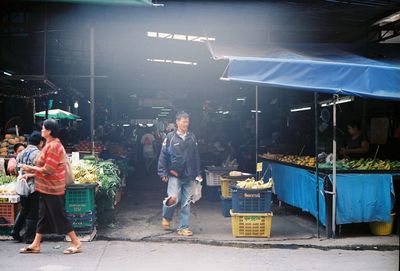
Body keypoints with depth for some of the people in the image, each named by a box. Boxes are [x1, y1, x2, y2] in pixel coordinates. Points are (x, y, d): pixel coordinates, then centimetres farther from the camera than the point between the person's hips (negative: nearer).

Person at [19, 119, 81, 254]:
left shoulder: (53, 146, -21)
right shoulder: (50, 144, 12)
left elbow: (48, 170, -23)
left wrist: (30, 168, -11)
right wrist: (31, 172, 9)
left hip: (52, 188, -10)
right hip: (46, 188, 10)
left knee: (59, 216, -2)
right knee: (43, 216, 14)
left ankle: (76, 242, 7)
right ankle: (36, 244, 21)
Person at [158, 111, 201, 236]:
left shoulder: (192, 137, 7)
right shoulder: (170, 137, -3)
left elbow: (196, 156, 12)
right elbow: (163, 156, -1)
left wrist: (198, 173, 10)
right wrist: (163, 173, -6)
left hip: (189, 176, 4)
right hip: (174, 175, -3)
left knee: (186, 203, 6)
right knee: (174, 199, -16)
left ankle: (183, 228, 16)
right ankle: (166, 217, 15)